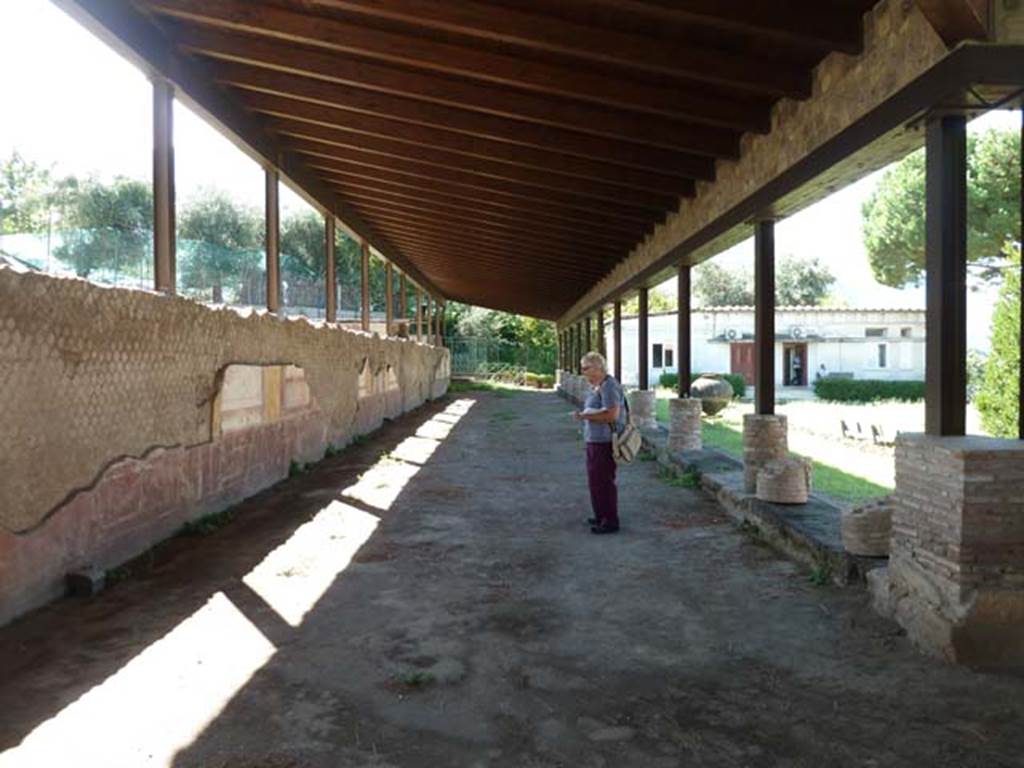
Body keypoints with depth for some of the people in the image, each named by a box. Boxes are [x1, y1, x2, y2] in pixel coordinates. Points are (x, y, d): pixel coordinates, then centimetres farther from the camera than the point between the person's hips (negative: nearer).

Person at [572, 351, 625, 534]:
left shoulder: (609, 386, -17)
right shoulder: (597, 386, 14)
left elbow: (612, 414, -25)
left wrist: (585, 416, -21)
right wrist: (584, 415, 9)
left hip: (604, 442, -10)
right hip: (594, 441, 10)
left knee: (603, 481, -4)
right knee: (595, 480, 17)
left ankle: (610, 521, 5)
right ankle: (602, 516, 30)